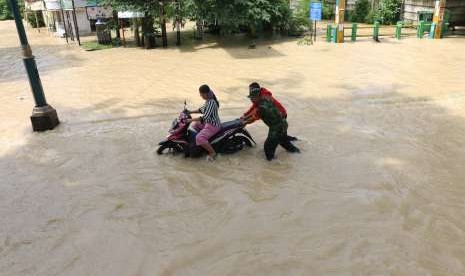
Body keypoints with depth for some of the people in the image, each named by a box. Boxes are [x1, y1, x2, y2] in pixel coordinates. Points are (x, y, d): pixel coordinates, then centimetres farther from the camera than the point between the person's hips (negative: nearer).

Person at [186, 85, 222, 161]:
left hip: (213, 125, -11)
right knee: (195, 125, 23)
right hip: (208, 123, 11)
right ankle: (205, 142, 30)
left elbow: (205, 117, -33)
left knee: (199, 138, -25)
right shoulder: (208, 100, 4)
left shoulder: (211, 103, -27)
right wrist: (191, 112, 11)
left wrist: (191, 120, -32)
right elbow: (202, 110, 19)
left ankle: (212, 152, -10)